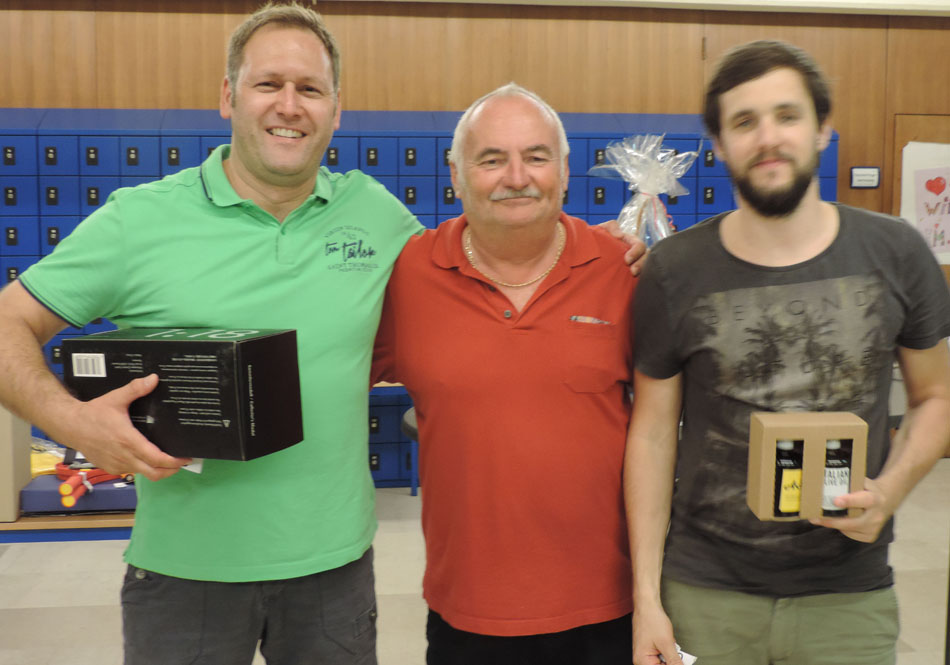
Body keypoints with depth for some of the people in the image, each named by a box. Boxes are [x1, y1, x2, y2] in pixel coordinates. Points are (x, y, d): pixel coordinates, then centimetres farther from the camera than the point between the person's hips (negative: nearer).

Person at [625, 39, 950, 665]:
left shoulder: (895, 253, -3)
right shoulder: (673, 271, -6)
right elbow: (654, 431, -2)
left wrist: (889, 491, -11)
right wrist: (647, 596, -4)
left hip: (850, 596, 1)